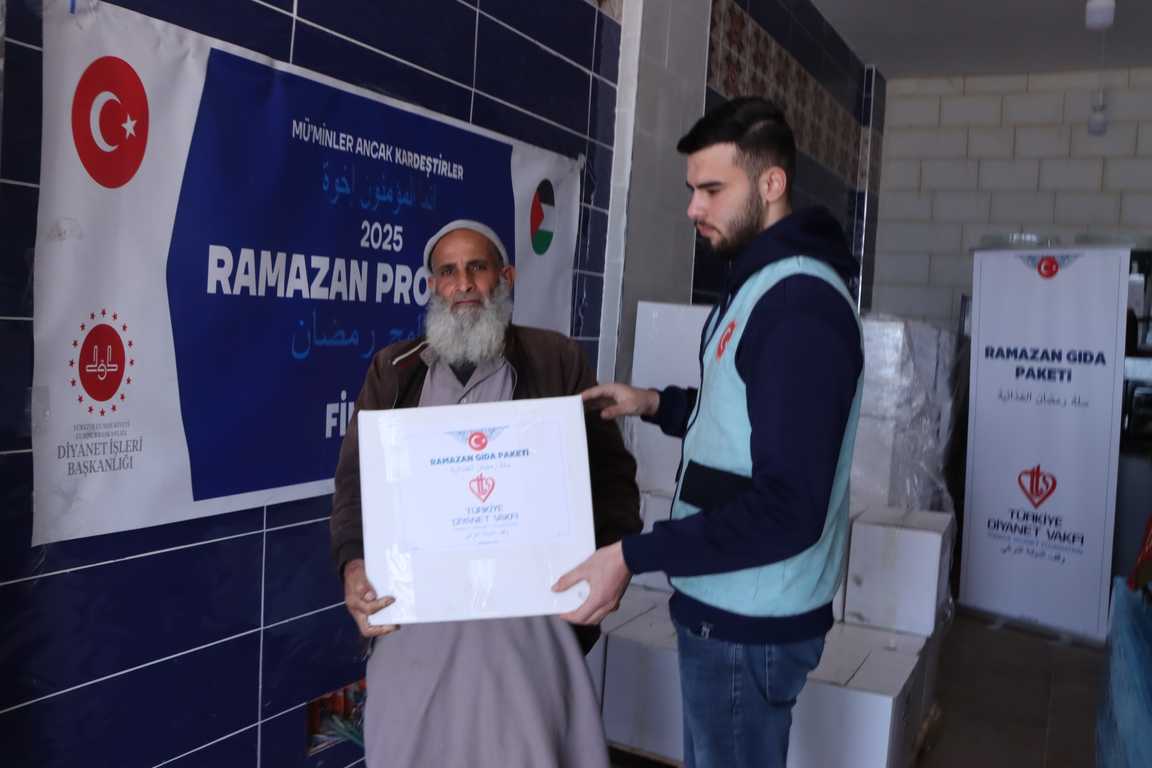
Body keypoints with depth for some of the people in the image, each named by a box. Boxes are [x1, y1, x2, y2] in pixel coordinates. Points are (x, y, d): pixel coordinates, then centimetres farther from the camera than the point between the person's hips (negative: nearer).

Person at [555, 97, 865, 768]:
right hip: (727, 605, 10)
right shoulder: (759, 283, 12)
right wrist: (656, 405, 9)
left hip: (752, 622, -10)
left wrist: (634, 557, -27)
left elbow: (789, 508, -27)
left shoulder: (800, 305, -22)